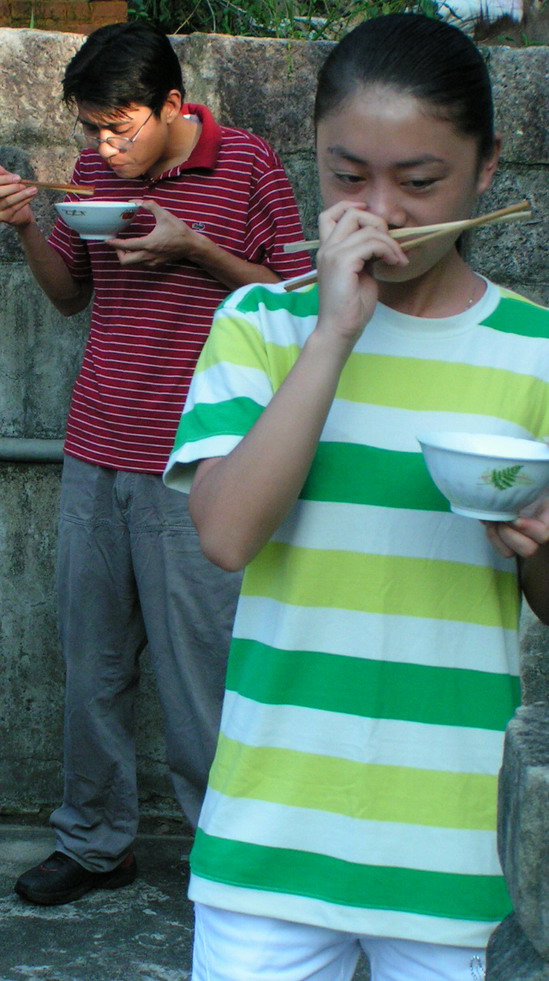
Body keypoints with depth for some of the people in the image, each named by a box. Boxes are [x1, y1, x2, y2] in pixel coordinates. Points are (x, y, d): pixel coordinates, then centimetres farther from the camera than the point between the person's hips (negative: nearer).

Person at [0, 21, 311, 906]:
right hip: (94, 457, 5)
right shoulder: (95, 169, 8)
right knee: (92, 664, 12)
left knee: (196, 670, 0)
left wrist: (195, 249, -16)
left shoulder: (249, 165, -5)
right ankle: (95, 841, 27)